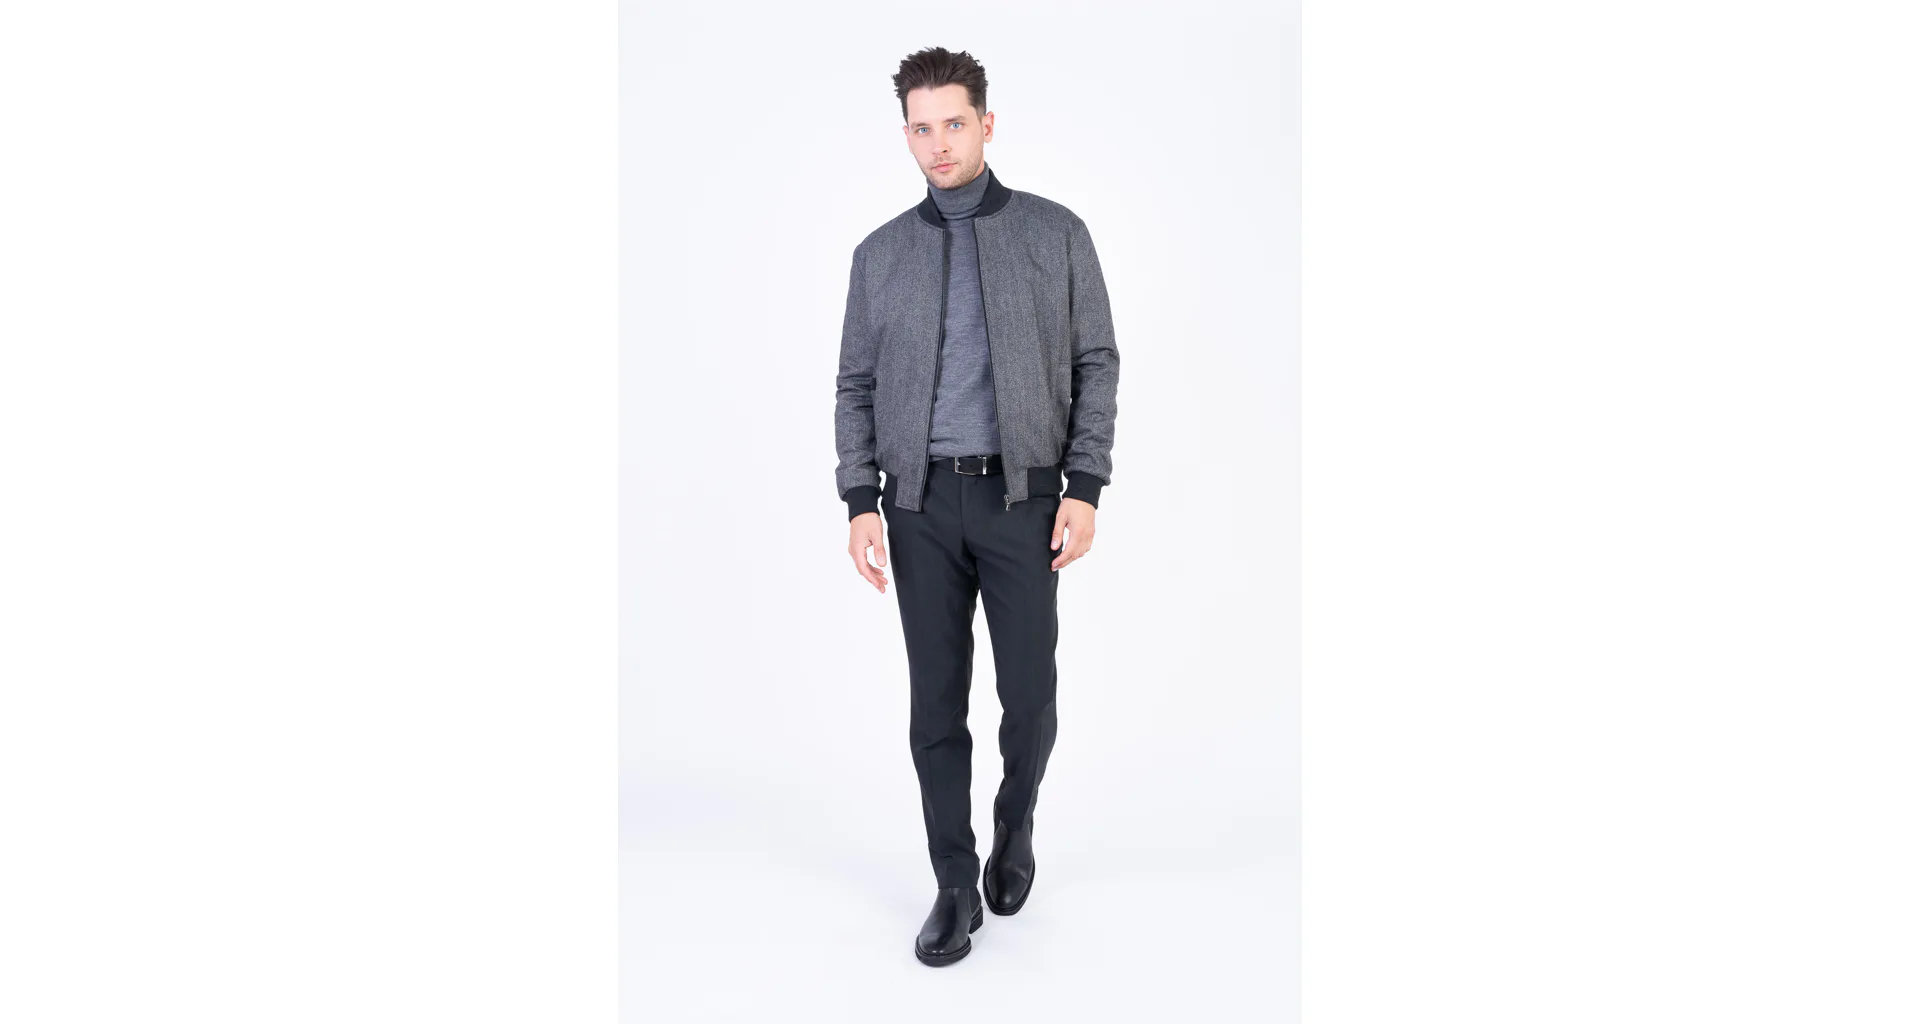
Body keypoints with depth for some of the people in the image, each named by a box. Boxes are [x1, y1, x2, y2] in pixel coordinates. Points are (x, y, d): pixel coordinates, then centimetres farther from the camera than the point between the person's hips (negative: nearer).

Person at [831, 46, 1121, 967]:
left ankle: (1014, 826, 32)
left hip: (1022, 495, -1)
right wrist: (859, 503, -2)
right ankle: (957, 886, 18)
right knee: (936, 703, 4)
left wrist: (1084, 487, -8)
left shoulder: (1056, 233, 3)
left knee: (1029, 695, 2)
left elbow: (1096, 363, 2)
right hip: (919, 503, 2)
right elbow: (855, 385, 8)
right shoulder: (880, 253, 8)